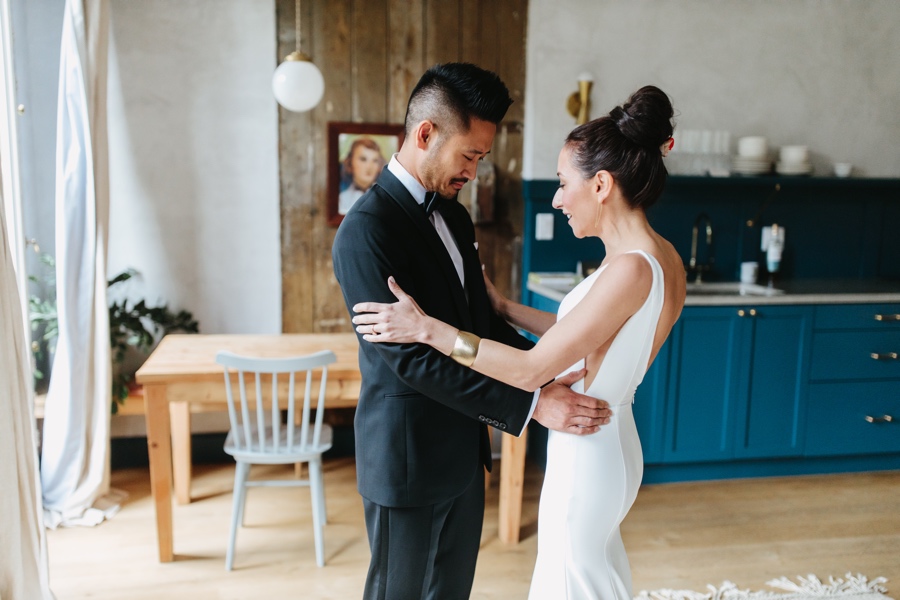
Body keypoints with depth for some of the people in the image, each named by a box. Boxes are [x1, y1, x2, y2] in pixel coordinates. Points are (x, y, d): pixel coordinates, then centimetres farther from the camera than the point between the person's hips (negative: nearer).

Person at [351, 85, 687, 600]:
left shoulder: (632, 269, -27)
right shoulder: (659, 256, 1)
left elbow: (532, 369, -25)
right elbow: (577, 334, 11)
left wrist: (427, 328, -20)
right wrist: (504, 308, 12)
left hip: (587, 456, -9)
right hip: (608, 444, 9)